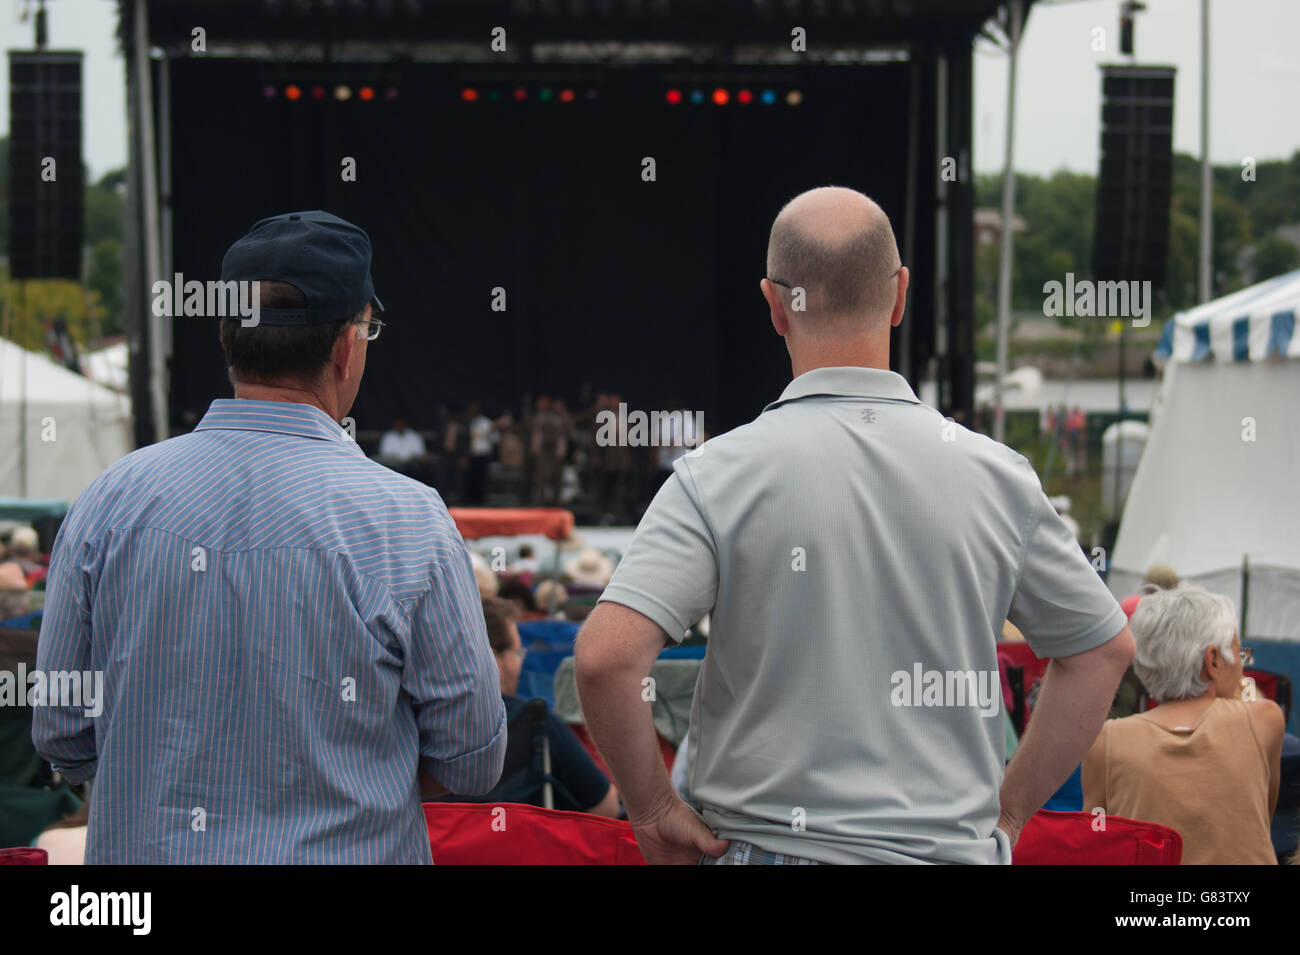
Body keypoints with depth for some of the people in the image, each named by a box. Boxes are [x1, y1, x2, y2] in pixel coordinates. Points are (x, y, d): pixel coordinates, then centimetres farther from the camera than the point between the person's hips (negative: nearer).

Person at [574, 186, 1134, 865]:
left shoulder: (719, 476, -8)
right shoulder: (997, 475, 2)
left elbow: (604, 656, -17)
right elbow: (1105, 649, 10)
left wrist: (653, 810, -3)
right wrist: (1006, 812, 14)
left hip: (770, 842, -2)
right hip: (953, 847, 2)